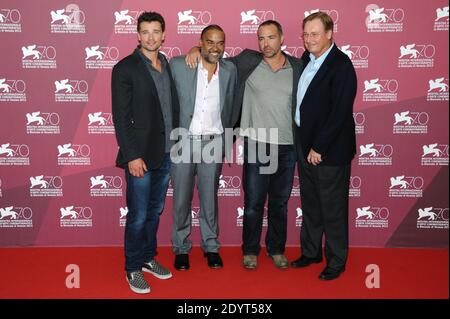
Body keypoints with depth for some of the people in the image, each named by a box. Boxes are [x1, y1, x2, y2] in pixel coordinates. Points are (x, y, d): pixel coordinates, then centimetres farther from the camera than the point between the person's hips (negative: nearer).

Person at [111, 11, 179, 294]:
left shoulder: (168, 65, 9)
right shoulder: (125, 68, -8)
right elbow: (121, 117, -12)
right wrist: (132, 156, -16)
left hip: (166, 153, 6)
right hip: (140, 155, -6)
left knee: (155, 211, 17)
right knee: (138, 216, 3)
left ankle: (148, 257, 34)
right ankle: (133, 268, 21)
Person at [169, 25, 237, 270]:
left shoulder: (229, 70, 3)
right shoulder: (178, 65, -6)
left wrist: (227, 139, 13)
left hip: (213, 142, 2)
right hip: (183, 141, -1)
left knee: (209, 197, 10)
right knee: (182, 197, 7)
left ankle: (211, 246, 26)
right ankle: (181, 248, 24)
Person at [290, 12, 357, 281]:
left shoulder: (341, 66, -15)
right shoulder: (307, 59, 8)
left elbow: (340, 113, -20)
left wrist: (319, 148, -17)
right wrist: (305, 145, 6)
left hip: (329, 150, -7)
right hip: (305, 145, 8)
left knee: (332, 208, 5)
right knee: (310, 204, 18)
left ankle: (336, 261, 22)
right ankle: (311, 252, 34)